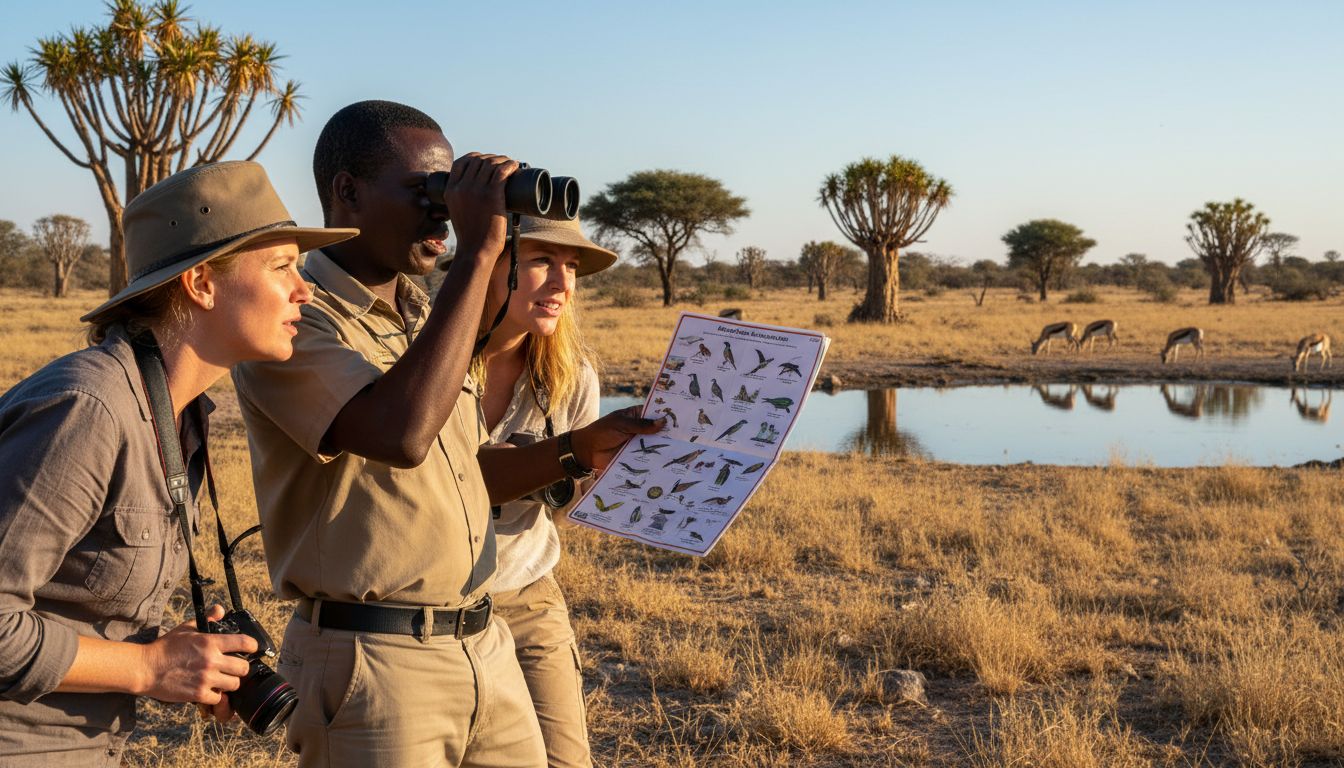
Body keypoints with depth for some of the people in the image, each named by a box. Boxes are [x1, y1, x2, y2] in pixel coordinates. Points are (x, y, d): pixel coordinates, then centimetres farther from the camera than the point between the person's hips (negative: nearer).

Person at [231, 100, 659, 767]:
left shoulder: (423, 318, 14)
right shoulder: (294, 319, -13)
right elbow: (401, 437, -31)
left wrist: (577, 451, 5)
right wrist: (477, 254, -26)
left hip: (484, 649, 8)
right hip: (372, 664, -8)